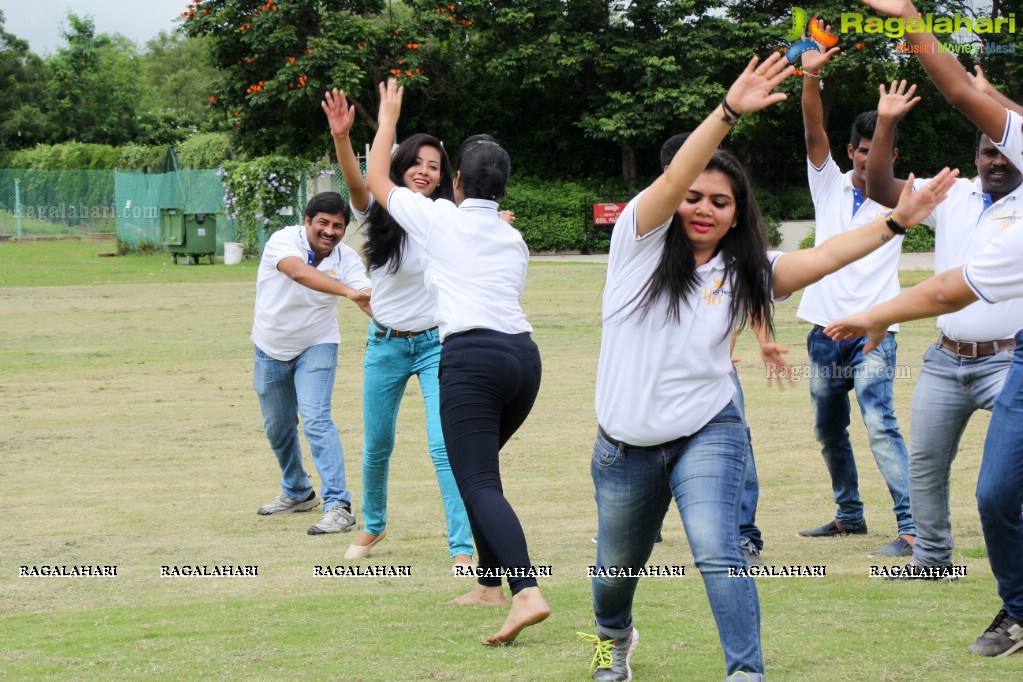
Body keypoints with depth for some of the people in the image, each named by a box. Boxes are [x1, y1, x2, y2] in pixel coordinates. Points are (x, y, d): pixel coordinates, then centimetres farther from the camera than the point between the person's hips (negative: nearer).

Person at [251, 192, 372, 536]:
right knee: (277, 428, 16)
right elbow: (299, 272, -45)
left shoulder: (347, 259, -15)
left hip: (316, 347, -1)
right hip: (271, 349, 1)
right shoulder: (284, 241, -24)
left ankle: (338, 507, -24)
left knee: (317, 420, -21)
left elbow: (369, 299, -28)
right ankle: (297, 493, 41)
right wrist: (349, 291, -58)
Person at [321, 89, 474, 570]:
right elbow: (356, 183, -25)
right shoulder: (380, 216, -7)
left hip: (437, 344, -2)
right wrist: (341, 137, -44)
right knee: (376, 447, 14)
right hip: (385, 345, 2)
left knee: (445, 446, -14)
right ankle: (373, 525, 39)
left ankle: (462, 549, -11)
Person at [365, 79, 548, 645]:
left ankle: (526, 592, -32)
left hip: (471, 355, -7)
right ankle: (491, 583, 29)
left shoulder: (440, 220, 6)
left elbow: (376, 181, 18)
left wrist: (387, 117, 31)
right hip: (524, 354, 7)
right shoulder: (514, 241, 21)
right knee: (480, 466, 26)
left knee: (478, 483, -14)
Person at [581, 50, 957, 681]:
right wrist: (729, 111, -36)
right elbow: (674, 178, -22)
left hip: (706, 434, 0)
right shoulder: (642, 241, -6)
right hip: (626, 444, 0)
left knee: (718, 553, -23)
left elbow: (822, 257, -10)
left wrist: (895, 221, -21)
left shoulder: (745, 270, 1)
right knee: (618, 564, 20)